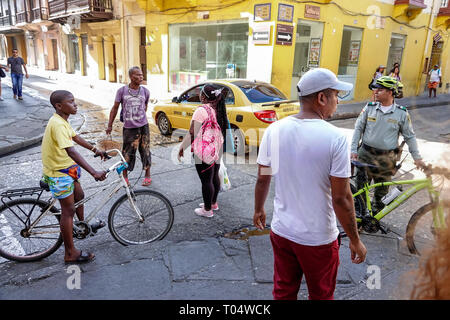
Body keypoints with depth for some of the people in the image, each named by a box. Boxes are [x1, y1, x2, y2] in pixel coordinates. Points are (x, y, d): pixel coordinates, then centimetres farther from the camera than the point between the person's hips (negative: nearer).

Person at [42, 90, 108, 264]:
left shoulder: (62, 121, 5)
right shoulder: (57, 124, -27)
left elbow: (76, 138, 19)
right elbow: (71, 152, -36)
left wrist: (95, 150, 25)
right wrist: (93, 172, -41)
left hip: (67, 169, 10)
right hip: (59, 173, -10)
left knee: (79, 196, 25)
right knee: (68, 210, -2)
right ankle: (71, 254, 10)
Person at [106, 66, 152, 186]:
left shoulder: (145, 91, 1)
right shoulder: (122, 91, -4)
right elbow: (115, 108, 3)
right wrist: (110, 125, 5)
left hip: (143, 126, 1)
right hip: (129, 128, -1)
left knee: (145, 151, 6)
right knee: (127, 153, 6)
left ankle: (147, 176, 21)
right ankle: (124, 177, 23)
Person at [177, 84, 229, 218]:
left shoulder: (202, 110, -18)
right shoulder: (218, 109, 7)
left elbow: (192, 133, -20)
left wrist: (182, 148, -10)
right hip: (217, 149, 9)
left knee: (206, 180, 2)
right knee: (214, 177, 19)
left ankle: (207, 210, 13)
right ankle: (213, 203, 36)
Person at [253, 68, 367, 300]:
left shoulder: (274, 130, -8)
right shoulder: (335, 138, -21)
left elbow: (262, 179, 1)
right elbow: (341, 198, -18)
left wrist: (258, 210, 18)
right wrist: (355, 241, -4)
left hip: (281, 231, 4)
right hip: (318, 238, -3)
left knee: (283, 292, 24)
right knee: (321, 295, 23)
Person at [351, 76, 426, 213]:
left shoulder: (402, 113, -2)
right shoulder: (369, 107, 0)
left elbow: (410, 137, 5)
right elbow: (358, 128, 3)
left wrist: (417, 157, 3)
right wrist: (353, 150, -3)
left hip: (386, 159, -1)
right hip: (365, 155, 1)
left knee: (382, 191, 8)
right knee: (361, 187, 7)